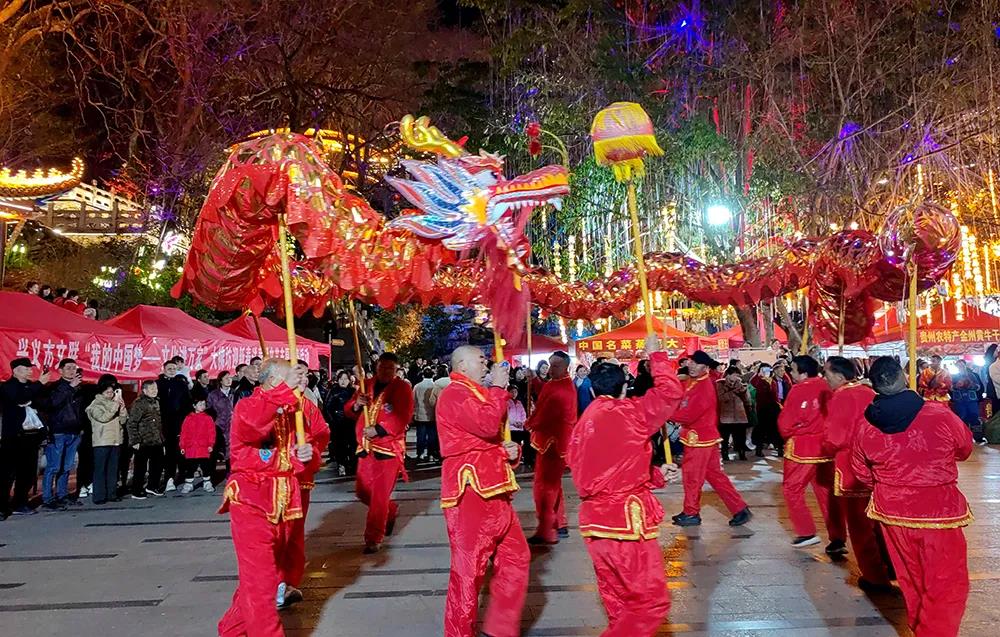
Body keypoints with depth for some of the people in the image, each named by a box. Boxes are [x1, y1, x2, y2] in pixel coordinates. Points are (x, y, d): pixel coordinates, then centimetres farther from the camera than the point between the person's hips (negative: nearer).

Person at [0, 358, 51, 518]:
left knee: (28, 473, 7)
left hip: (32, 435, 6)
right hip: (14, 437, -6)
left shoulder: (31, 386, 17)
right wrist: (39, 384, -20)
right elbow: (20, 398, -20)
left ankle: (19, 504, 16)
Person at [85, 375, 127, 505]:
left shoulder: (114, 403, 14)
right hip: (102, 442, -5)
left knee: (113, 469, 9)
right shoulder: (96, 404, -1)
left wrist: (122, 408, -5)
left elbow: (123, 420, 12)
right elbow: (103, 417, -18)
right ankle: (99, 496, 0)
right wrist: (115, 405, -17)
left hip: (115, 441, 5)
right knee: (100, 470, -3)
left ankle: (112, 494, 14)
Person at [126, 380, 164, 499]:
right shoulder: (139, 403, -12)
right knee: (140, 467, 1)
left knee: (158, 464, 15)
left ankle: (152, 486, 31)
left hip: (157, 441, 8)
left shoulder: (156, 402, 12)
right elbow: (131, 424, -15)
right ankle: (137, 492, 13)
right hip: (143, 443, -8)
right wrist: (135, 441, -17)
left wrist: (161, 437, 15)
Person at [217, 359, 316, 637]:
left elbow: (305, 461, 16)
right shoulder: (248, 405, -9)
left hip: (281, 504, 8)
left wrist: (306, 455, -9)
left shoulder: (292, 413, 12)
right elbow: (248, 424, -36)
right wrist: (286, 391, -34)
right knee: (260, 579, -7)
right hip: (251, 503, -8)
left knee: (269, 574, 17)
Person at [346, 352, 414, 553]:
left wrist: (378, 430, -25)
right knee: (362, 491, 11)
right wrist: (356, 405, -11)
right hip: (366, 448, 6)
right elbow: (349, 411, 12)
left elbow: (403, 417, -16)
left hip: (389, 447, -6)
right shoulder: (367, 386, 12)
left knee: (380, 495, -7)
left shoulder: (402, 388, -5)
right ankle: (391, 511, 38)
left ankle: (374, 539, 5)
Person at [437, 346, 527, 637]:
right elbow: (487, 426, -25)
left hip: (494, 493, 10)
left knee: (516, 558, 11)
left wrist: (512, 450, 7)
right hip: (469, 494, -10)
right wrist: (498, 387, -12)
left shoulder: (479, 395, 22)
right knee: (469, 569, -2)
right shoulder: (454, 394, -10)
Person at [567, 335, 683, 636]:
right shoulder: (627, 412, -9)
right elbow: (671, 392, -6)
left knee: (619, 604, 17)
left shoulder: (582, 425, 12)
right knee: (652, 602, -2)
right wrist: (656, 355, 6)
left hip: (594, 522, 8)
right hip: (626, 522, -8)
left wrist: (656, 474, 18)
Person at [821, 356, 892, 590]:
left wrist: (827, 446, -2)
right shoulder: (869, 392, 5)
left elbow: (833, 439, -21)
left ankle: (875, 578, 12)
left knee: (860, 526, 5)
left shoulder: (841, 397, -17)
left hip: (852, 471, -7)